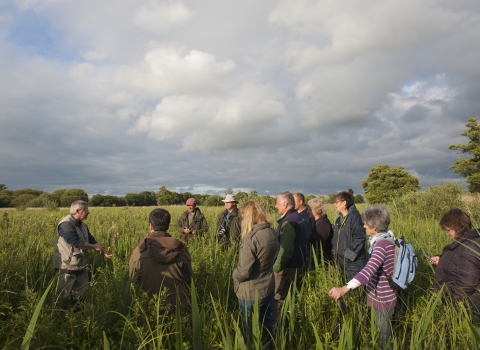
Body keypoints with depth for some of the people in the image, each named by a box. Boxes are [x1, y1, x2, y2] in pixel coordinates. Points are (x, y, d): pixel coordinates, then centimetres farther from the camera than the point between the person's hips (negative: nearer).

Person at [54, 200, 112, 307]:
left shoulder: (82, 225, 8)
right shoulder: (65, 224, -21)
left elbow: (91, 240, 8)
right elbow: (76, 243, -27)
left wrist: (104, 252, -6)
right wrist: (95, 247, -14)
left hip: (81, 266, 9)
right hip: (67, 267, -8)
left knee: (81, 294, 17)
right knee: (65, 296, 6)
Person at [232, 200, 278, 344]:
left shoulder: (251, 238, -28)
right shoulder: (272, 233, -3)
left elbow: (244, 271, -25)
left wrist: (234, 275, -6)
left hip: (251, 292, -7)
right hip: (268, 287, 7)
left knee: (251, 330, 14)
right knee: (269, 323, 24)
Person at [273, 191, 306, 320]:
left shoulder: (288, 222, -22)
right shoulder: (297, 218, 8)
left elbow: (285, 250, -26)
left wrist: (276, 267, -16)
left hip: (287, 268, -10)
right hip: (297, 265, 10)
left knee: (278, 300, 2)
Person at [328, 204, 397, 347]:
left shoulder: (382, 244, -30)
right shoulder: (386, 238, 0)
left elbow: (370, 269, -46)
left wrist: (345, 288, -57)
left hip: (382, 298, -9)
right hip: (382, 295, 9)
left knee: (384, 335, 11)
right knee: (382, 331, 25)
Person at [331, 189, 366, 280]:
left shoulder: (354, 216, -13)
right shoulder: (339, 219, 13)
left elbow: (359, 238, -19)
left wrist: (349, 254, -18)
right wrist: (334, 251, 8)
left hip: (353, 261, -8)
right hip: (341, 261, 8)